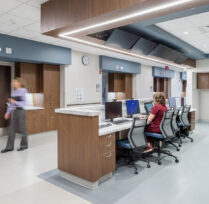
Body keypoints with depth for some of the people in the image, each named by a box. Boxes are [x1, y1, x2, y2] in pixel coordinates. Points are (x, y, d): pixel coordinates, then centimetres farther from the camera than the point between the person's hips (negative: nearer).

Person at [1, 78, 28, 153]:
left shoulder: (23, 91, -8)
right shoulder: (13, 92, 11)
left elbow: (24, 103, -12)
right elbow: (10, 103, 14)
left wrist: (15, 102, -23)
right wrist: (8, 112, 11)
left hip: (20, 111, -6)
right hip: (13, 111, 6)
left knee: (22, 129, 4)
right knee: (11, 129, 7)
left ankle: (24, 145, 18)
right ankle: (9, 147, 15)